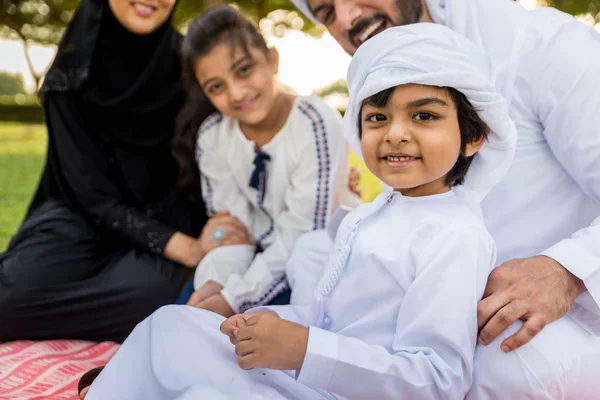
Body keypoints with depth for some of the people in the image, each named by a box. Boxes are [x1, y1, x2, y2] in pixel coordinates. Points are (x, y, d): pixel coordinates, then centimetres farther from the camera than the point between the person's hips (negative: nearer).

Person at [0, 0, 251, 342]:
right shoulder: (72, 75, -9)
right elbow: (91, 192, -14)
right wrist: (188, 249, -27)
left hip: (167, 222, 1)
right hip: (84, 218, 0)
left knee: (151, 291, -33)